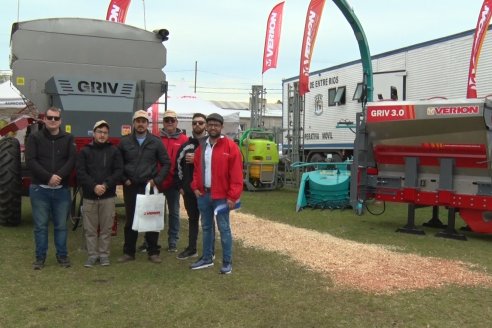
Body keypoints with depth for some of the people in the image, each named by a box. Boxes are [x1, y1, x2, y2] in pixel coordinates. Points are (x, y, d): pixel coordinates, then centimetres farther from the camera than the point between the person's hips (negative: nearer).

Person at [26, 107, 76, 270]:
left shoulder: (68, 138, 6)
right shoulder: (34, 137, 1)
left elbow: (72, 160, -5)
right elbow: (30, 161, -9)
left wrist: (59, 176, -20)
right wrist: (48, 177, -19)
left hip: (62, 189, 1)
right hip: (39, 189, -1)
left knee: (61, 225, 9)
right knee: (40, 225, 5)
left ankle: (62, 255, 21)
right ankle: (40, 257, 16)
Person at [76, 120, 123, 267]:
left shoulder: (114, 151, 6)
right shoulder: (85, 151, 5)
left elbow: (118, 171, -2)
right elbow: (80, 173, -4)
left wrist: (106, 185, -14)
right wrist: (93, 186, -16)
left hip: (108, 196, 0)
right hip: (89, 196, 0)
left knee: (106, 228, 6)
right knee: (90, 229, 5)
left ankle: (104, 254, 17)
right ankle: (92, 255, 15)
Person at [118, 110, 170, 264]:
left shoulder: (156, 142, 1)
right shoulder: (125, 142, 4)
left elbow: (166, 163, 4)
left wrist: (157, 180, -5)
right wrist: (124, 179, -1)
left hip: (149, 187, -1)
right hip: (130, 187, 1)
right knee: (130, 220, 8)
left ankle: (153, 252, 15)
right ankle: (129, 252, 19)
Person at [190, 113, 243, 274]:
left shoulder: (230, 146, -9)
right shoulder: (201, 147, 11)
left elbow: (236, 174, -12)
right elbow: (196, 169, 20)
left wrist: (233, 196, -16)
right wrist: (195, 187, 5)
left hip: (221, 196, -6)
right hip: (203, 195, 6)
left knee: (224, 229, 0)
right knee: (206, 228, 15)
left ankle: (227, 262, 10)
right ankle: (207, 258, 27)